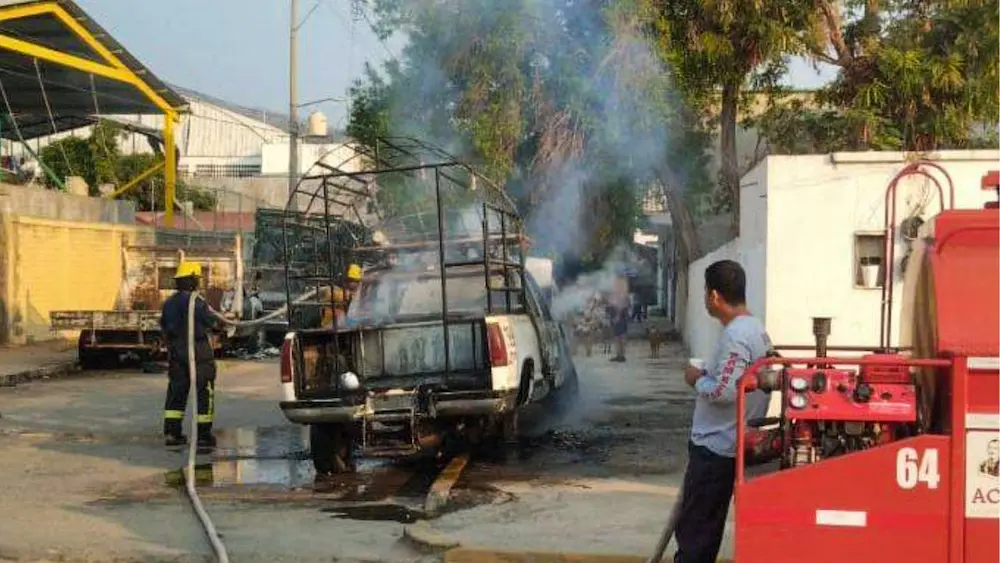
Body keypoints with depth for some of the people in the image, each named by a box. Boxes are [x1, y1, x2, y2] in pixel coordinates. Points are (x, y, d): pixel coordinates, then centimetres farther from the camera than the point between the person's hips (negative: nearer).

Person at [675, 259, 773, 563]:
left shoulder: (736, 336, -20)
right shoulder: (756, 329, 11)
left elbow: (724, 392, -25)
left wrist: (698, 379, -9)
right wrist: (708, 374, 11)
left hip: (715, 447, -10)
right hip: (728, 443, 10)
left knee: (694, 528, -3)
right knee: (704, 524, 17)